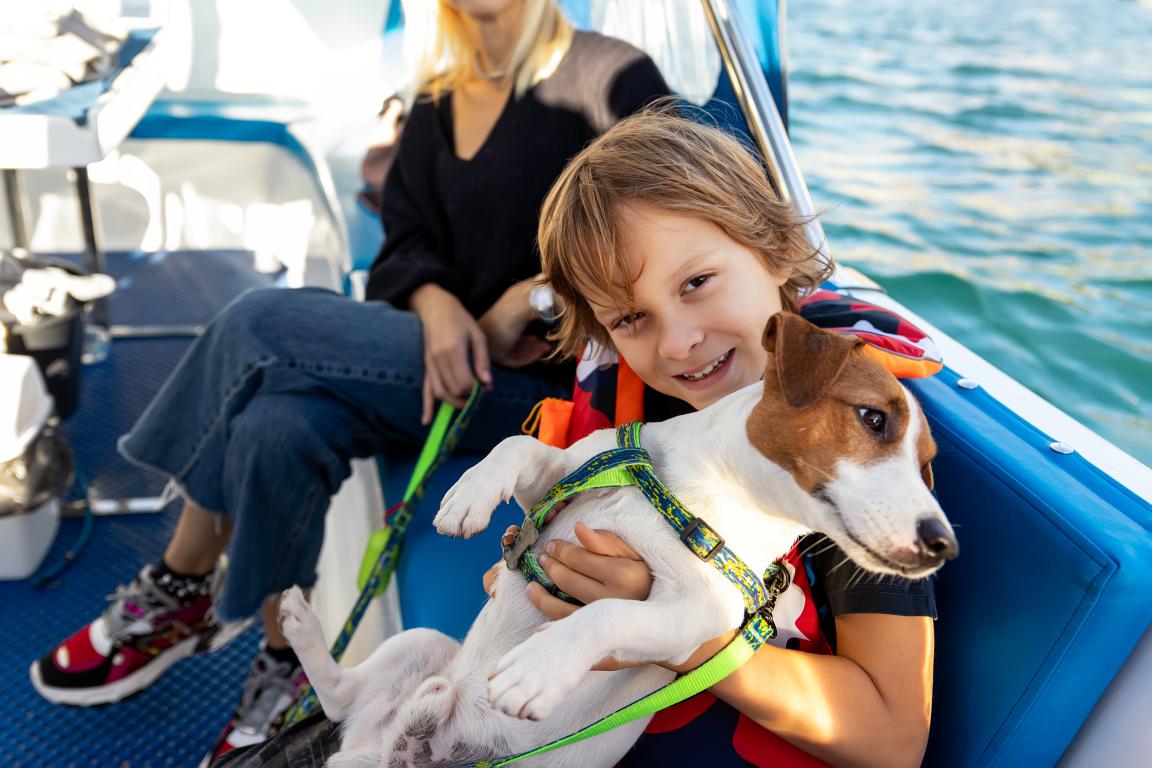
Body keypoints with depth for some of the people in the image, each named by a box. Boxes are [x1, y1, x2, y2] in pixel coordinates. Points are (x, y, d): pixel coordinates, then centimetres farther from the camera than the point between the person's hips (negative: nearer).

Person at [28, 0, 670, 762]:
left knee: (259, 323, -18)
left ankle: (179, 591, 3)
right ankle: (287, 669, -5)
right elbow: (405, 248, 8)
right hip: (446, 354, 5)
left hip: (543, 377, -5)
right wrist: (435, 304, -15)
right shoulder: (434, 108, 16)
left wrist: (519, 306, -13)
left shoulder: (611, 77, -1)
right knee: (275, 427, -25)